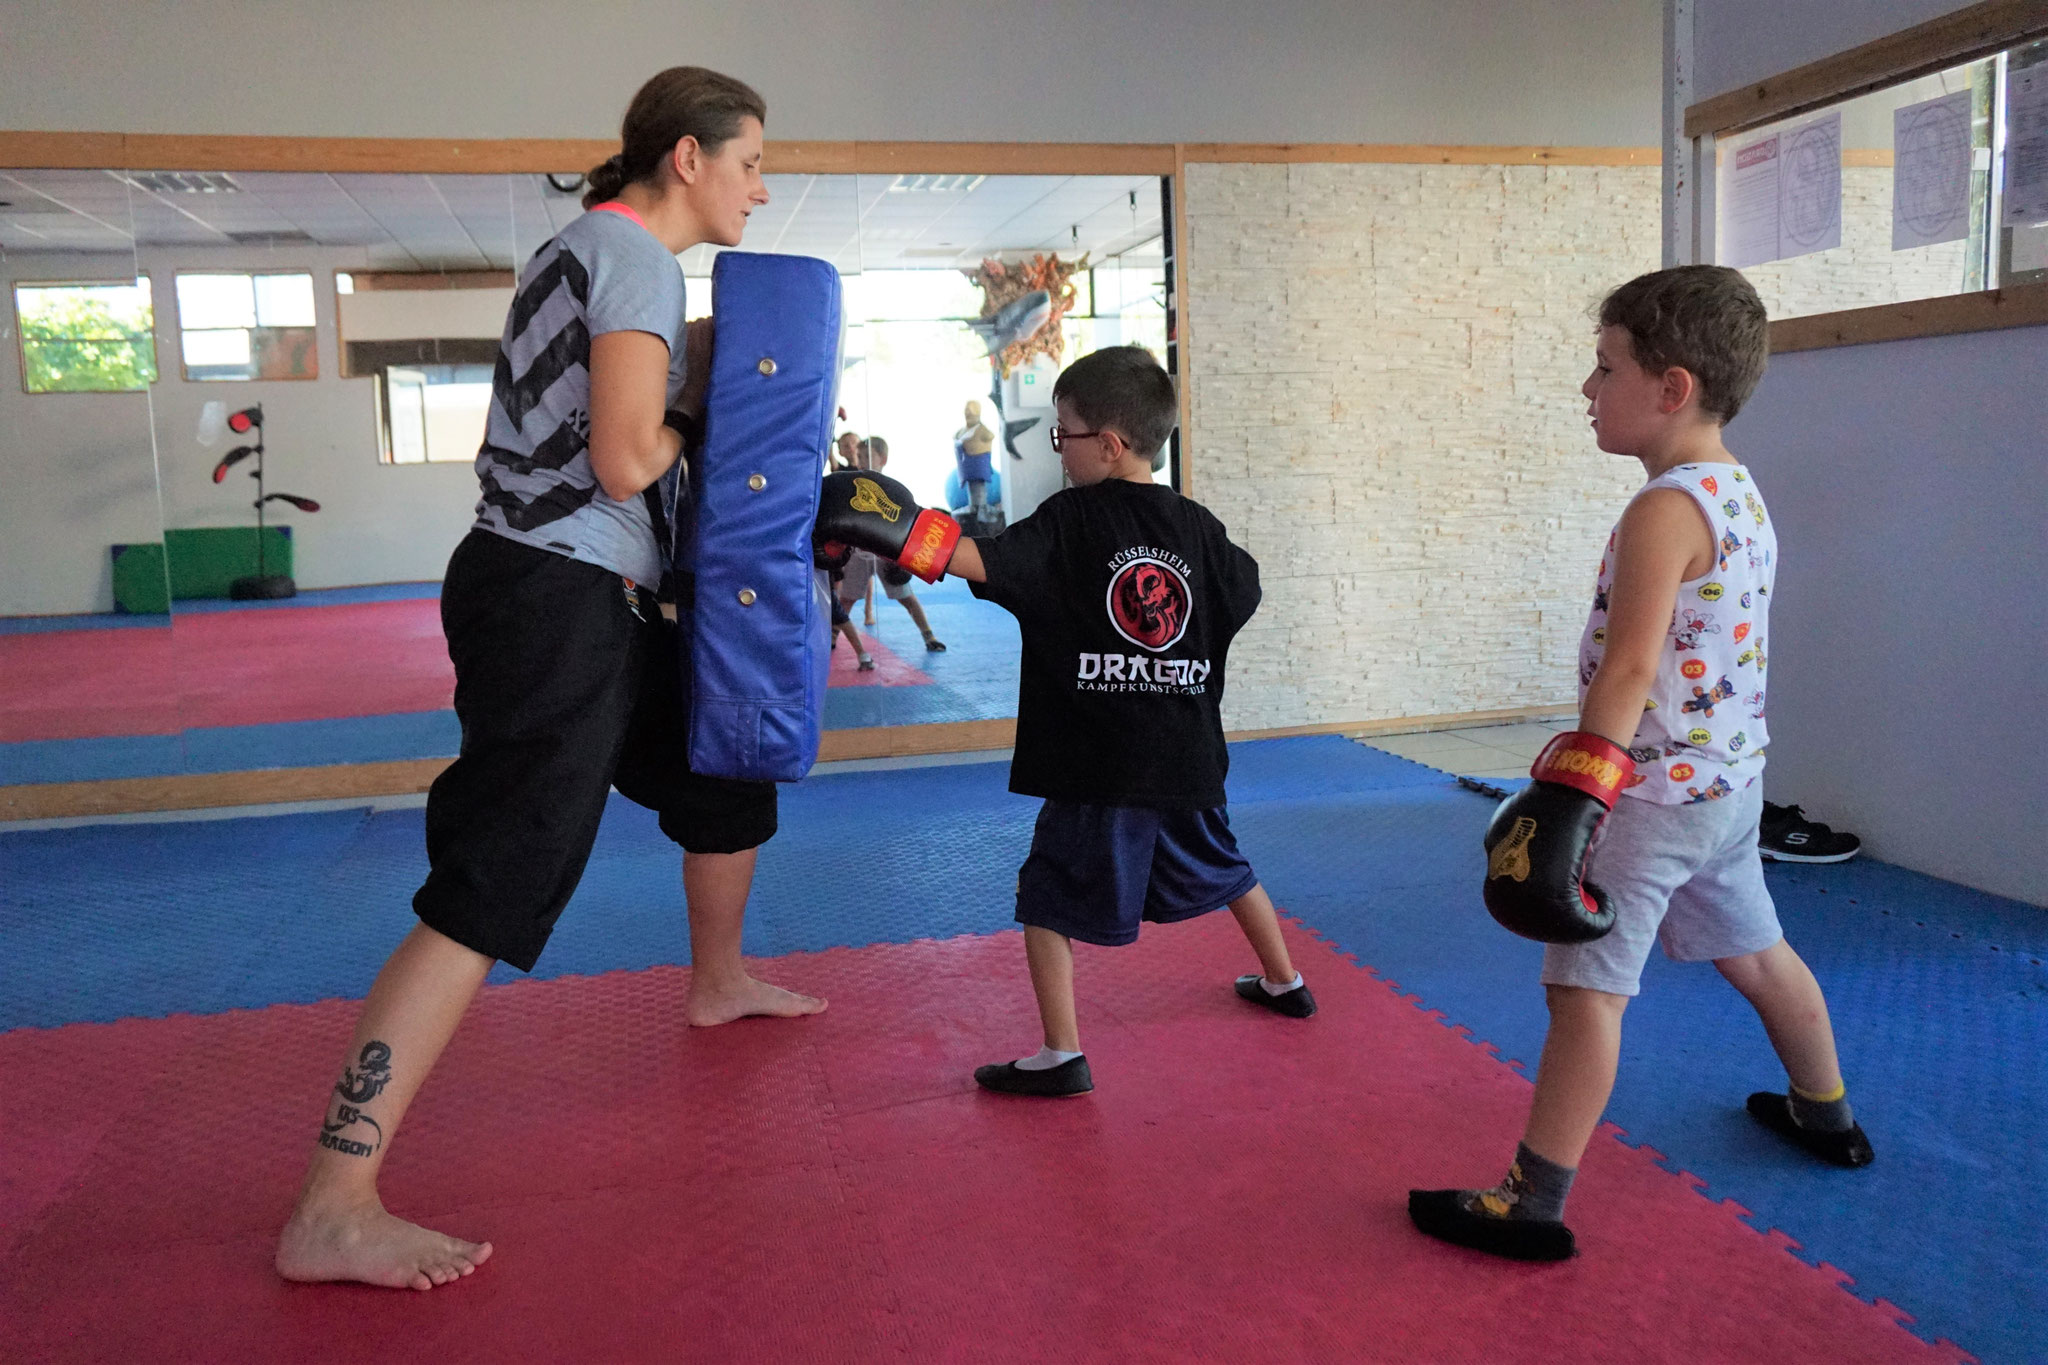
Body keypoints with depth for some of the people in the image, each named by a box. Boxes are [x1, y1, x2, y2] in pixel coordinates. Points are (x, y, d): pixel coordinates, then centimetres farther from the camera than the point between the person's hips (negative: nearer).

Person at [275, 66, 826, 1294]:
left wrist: (703, 370, 6)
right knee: (492, 893, -12)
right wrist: (690, 414, -3)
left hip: (598, 595, 11)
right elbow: (626, 463, -21)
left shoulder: (593, 245, 18)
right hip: (555, 599, -11)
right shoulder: (638, 257, -13)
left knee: (729, 768, 23)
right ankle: (334, 1214, -7)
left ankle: (719, 981, 47)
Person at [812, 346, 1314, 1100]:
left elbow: (978, 559, -22)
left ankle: (1061, 1055, 0)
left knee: (1050, 895, 4)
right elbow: (1244, 595, 16)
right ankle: (1284, 982, 42)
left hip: (1097, 764, -6)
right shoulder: (1198, 527, 3)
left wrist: (898, 532, -20)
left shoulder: (1069, 522, -11)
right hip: (1188, 757, 6)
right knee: (1222, 866, 27)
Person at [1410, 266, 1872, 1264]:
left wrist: (1573, 793, -33)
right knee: (1755, 951, 26)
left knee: (1586, 986, -5)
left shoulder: (1665, 509, -19)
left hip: (1653, 789, -10)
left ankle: (1533, 1206, 1)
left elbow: (1631, 668, -29)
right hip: (1730, 777, 10)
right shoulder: (1743, 496, 10)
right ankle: (1826, 1117, 47)